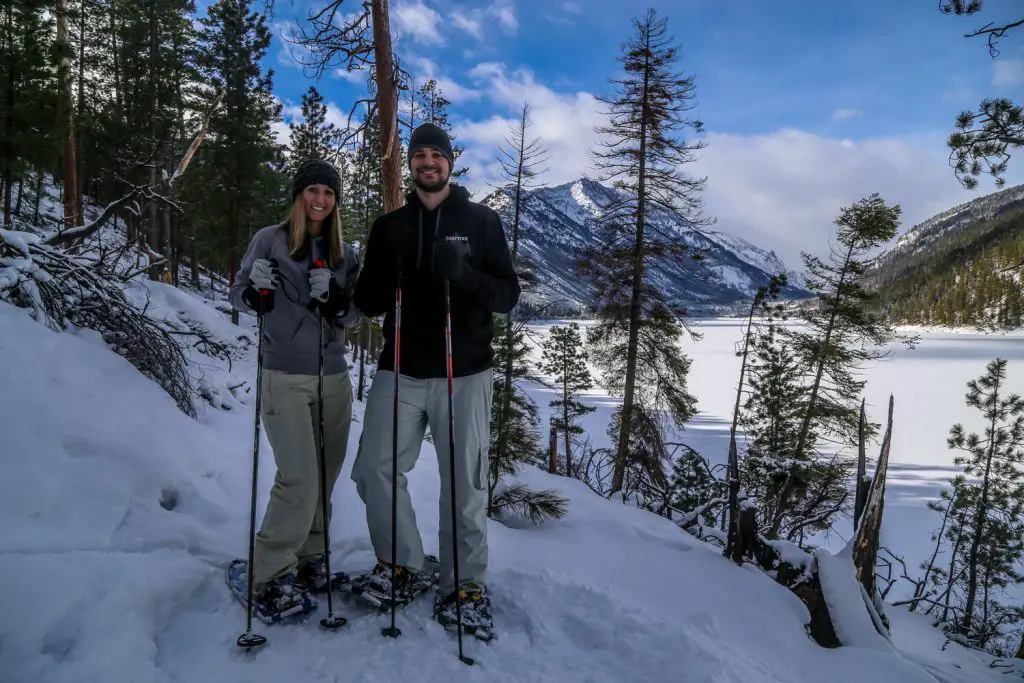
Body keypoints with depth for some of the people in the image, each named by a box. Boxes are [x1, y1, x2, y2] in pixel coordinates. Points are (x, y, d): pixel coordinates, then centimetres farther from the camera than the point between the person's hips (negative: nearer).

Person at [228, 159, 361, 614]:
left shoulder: (344, 254, 11)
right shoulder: (270, 240, 1)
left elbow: (354, 315, 7)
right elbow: (238, 297, 2)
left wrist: (335, 300, -14)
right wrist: (256, 288, -19)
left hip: (334, 378, 4)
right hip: (284, 378, -4)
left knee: (325, 479, 7)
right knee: (300, 481, -10)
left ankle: (309, 558, 23)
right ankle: (270, 575, 5)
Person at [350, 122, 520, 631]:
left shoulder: (482, 221, 4)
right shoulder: (389, 226, 11)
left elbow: (508, 294, -2)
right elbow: (367, 303, 11)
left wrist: (464, 275, -21)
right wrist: (386, 280, -12)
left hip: (465, 373, -2)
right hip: (401, 371, 3)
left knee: (464, 484, 2)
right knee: (375, 469, -1)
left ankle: (465, 584, 18)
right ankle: (400, 562, 21)